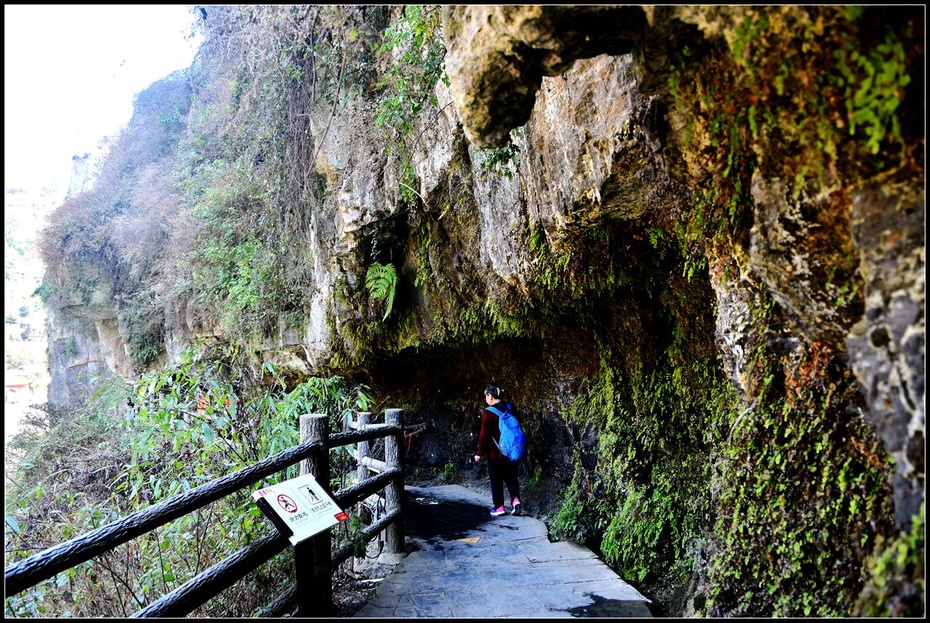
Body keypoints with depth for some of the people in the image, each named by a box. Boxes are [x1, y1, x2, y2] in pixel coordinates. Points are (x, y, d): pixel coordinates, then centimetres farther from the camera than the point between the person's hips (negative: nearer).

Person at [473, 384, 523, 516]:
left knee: (496, 479, 8)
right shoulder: (510, 407, 2)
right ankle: (516, 500, -1)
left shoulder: (488, 413, -16)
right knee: (511, 477, 16)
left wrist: (479, 453, -5)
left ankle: (499, 507, 13)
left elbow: (484, 435, -14)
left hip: (495, 453, -5)